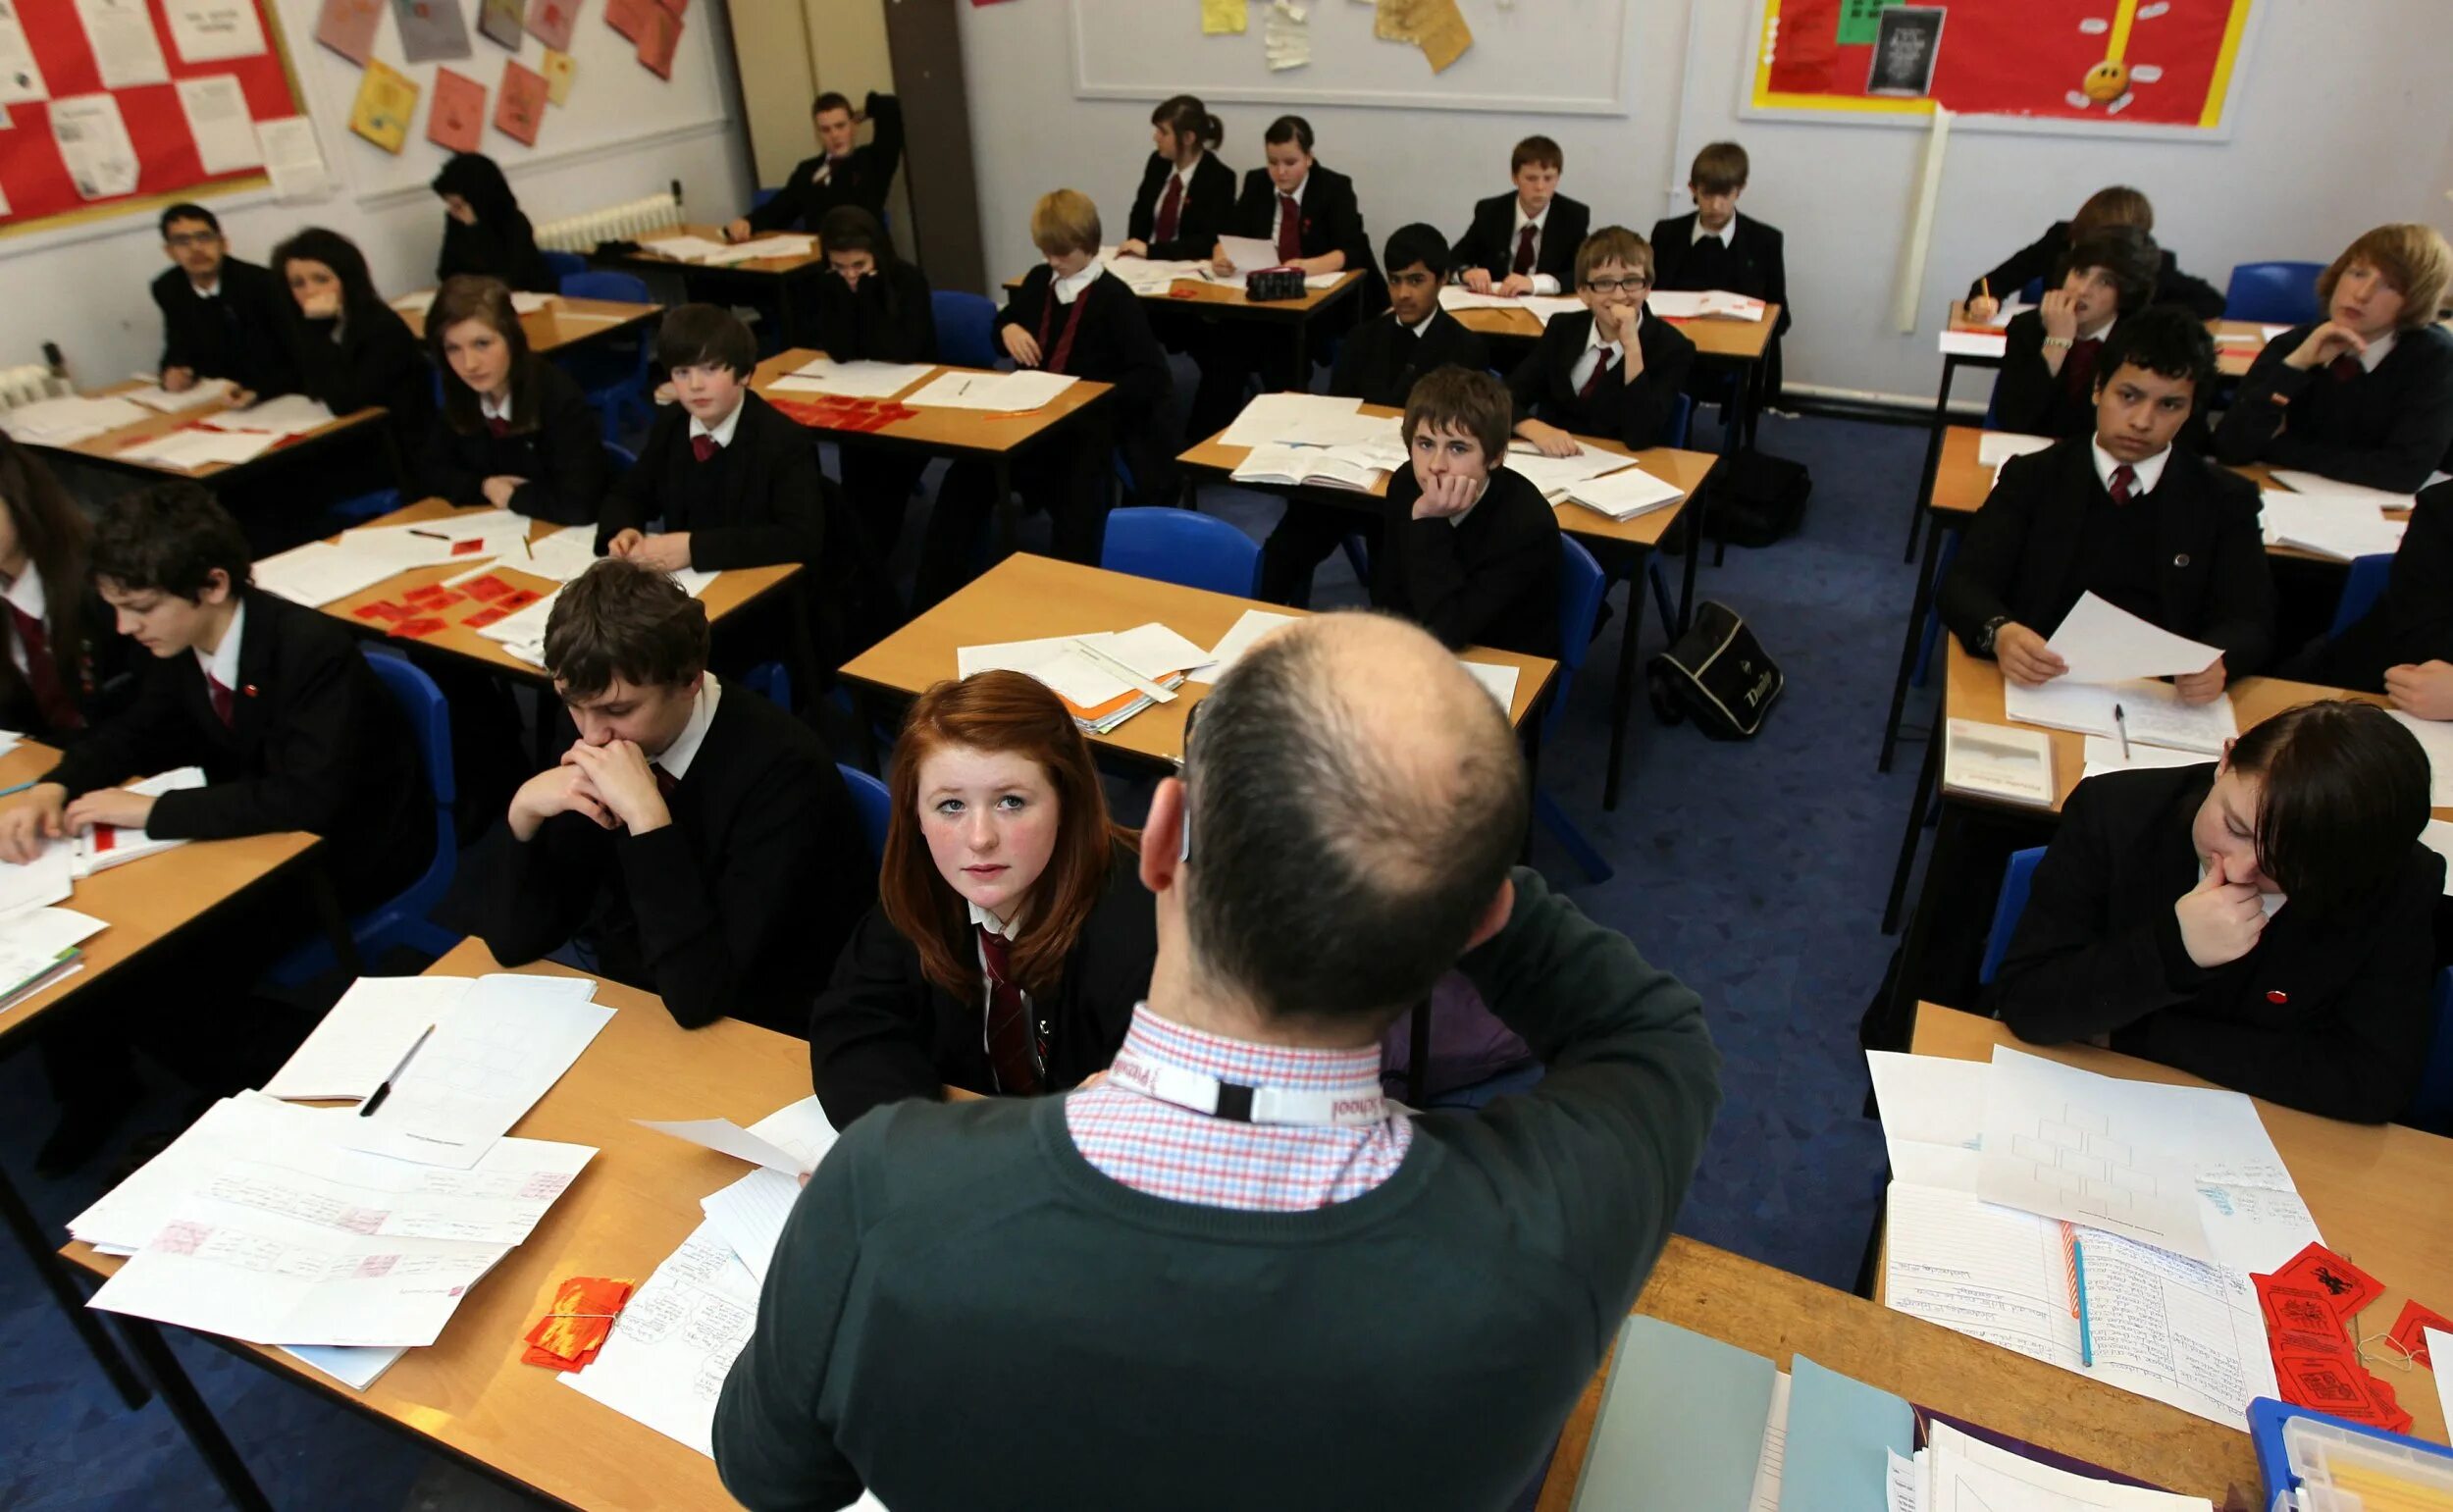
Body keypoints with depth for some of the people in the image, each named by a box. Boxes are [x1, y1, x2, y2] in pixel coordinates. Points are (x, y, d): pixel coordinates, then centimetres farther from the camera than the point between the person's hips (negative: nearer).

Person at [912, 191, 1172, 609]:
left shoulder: (1114, 299, -7)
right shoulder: (1037, 282, 13)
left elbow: (1153, 377, -13)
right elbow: (1001, 325, 29)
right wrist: (1008, 328, 3)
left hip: (1088, 424, -5)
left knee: (1076, 509, -32)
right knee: (966, 477, -15)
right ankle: (934, 598, -8)